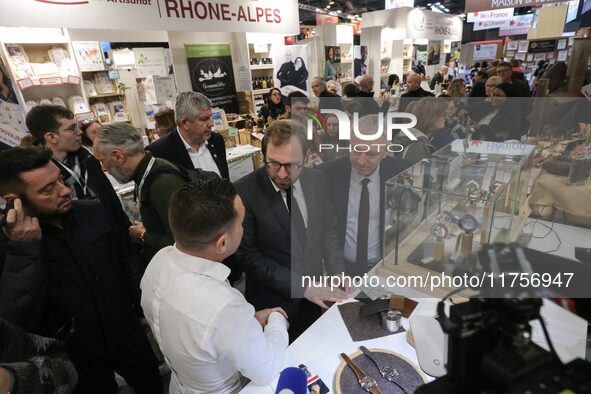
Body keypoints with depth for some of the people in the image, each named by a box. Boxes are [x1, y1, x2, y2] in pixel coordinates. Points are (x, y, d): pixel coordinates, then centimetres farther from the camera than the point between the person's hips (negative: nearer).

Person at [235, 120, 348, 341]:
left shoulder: (316, 180, -6)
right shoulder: (245, 191, -20)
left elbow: (328, 230, 5)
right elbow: (249, 257, -16)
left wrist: (337, 273, -7)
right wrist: (301, 286, -18)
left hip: (313, 295, 4)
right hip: (273, 302, -4)